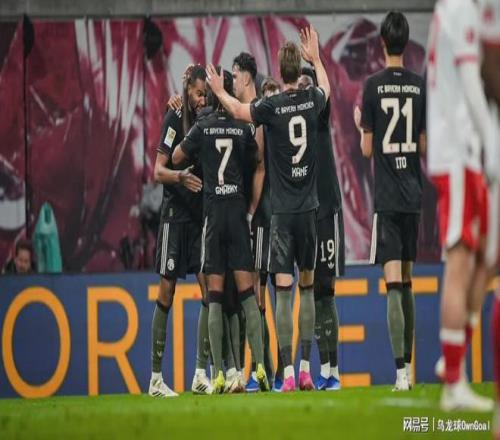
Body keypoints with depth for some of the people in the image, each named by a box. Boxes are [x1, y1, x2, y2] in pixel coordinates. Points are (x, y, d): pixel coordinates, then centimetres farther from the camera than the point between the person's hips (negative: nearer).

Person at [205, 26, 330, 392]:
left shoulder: (272, 106, -8)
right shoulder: (312, 101, 2)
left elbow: (238, 110, 11)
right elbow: (327, 87, 27)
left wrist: (219, 91, 30)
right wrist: (316, 58, 44)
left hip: (282, 211, -3)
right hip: (309, 208, 3)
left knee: (284, 289, -6)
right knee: (308, 286, 12)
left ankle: (288, 373, -13)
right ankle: (306, 369, 10)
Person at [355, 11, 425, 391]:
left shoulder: (373, 86, -6)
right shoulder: (420, 86, 3)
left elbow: (367, 149, -2)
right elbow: (424, 146, 5)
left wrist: (360, 124, 17)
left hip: (387, 198, -4)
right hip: (413, 195, 4)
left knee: (394, 282, -10)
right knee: (406, 281, 14)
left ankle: (402, 371, -19)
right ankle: (407, 365, 17)